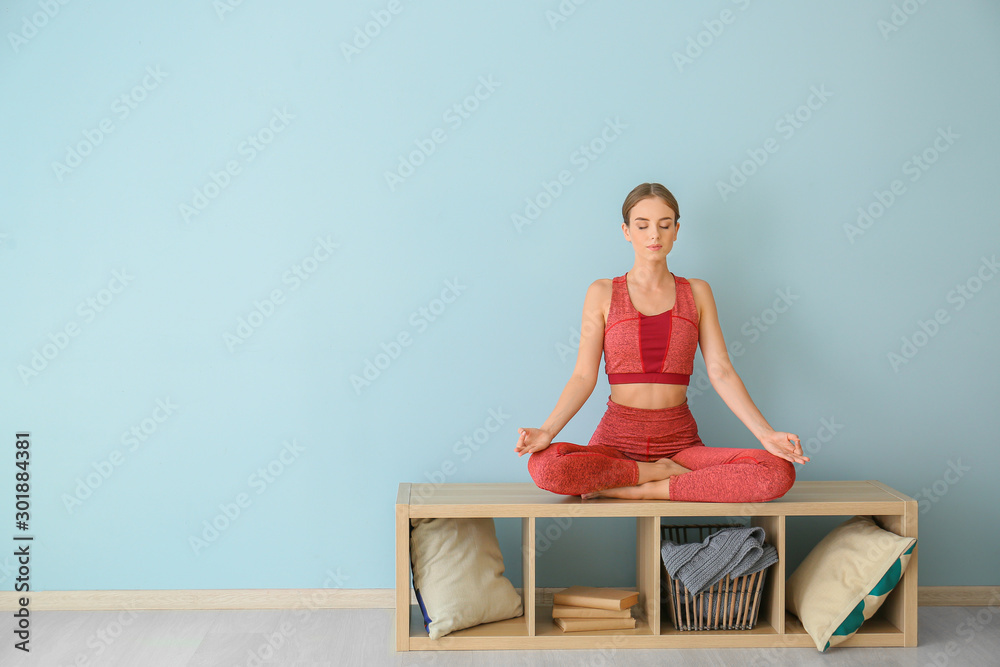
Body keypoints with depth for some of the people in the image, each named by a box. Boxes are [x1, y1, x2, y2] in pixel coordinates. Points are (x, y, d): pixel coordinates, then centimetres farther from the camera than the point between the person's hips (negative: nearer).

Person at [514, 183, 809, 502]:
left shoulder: (696, 293, 10)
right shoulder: (603, 293, 6)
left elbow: (721, 372, 3)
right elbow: (584, 376, 0)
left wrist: (766, 434, -10)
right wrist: (547, 431, -18)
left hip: (680, 440, 1)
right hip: (617, 437, -1)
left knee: (779, 472, -26)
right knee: (544, 466, -34)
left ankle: (643, 490, -14)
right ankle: (668, 473, -12)